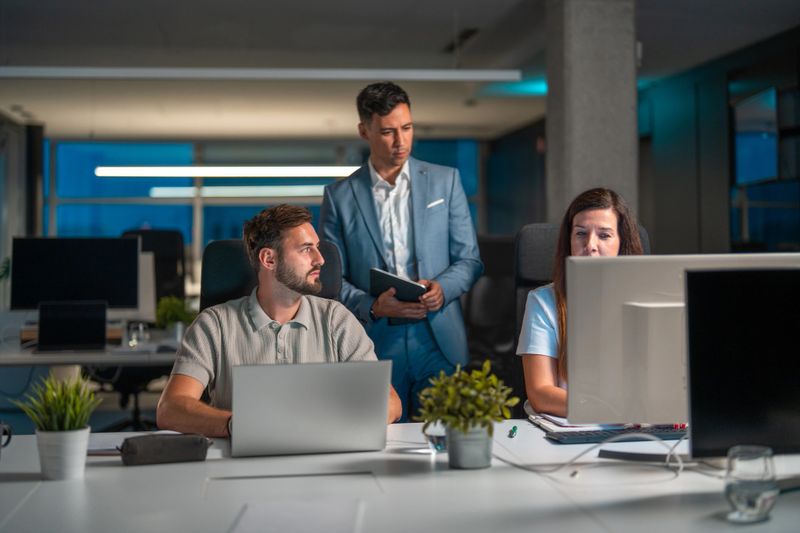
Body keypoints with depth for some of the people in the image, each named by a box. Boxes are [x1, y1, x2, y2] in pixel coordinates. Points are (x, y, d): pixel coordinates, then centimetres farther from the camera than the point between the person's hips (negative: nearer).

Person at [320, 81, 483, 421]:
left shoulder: (445, 181, 9)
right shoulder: (339, 196, 6)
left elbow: (469, 259, 9)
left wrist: (442, 288, -12)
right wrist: (372, 307, -14)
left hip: (438, 341, 1)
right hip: (374, 345, 0)